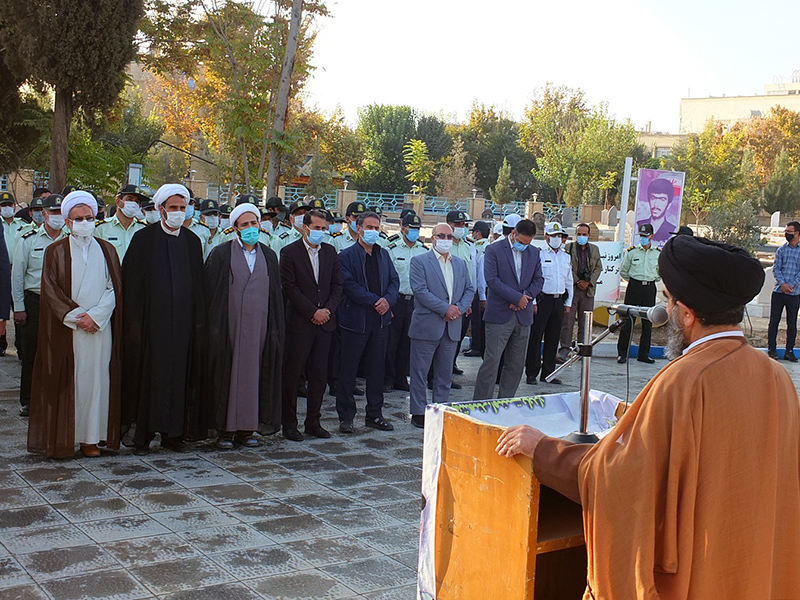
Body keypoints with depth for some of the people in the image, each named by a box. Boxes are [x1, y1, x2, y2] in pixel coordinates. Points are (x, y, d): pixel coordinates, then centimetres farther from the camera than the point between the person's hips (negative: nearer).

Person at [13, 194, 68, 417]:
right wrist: (18, 306, -2)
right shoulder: (28, 240, 2)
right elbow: (17, 275, 2)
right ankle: (27, 400, 14)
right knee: (31, 352, 3)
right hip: (34, 301, -1)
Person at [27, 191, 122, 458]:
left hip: (100, 327, 2)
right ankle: (61, 440, 4)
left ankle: (90, 438, 7)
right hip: (65, 328, -2)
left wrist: (95, 316, -10)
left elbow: (114, 288, 4)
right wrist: (76, 317, -11)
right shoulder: (56, 251, 5)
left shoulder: (107, 251, 11)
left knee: (96, 379, 1)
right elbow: (51, 290, -2)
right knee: (66, 381, -2)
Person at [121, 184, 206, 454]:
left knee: (179, 374, 5)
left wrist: (198, 320, 6)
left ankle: (173, 433, 15)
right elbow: (131, 282, -2)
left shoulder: (192, 241, 10)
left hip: (182, 321, 3)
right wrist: (134, 321, -8)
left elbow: (198, 284, 12)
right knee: (149, 376, 0)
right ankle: (143, 435, 8)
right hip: (151, 319, -3)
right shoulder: (143, 238, 0)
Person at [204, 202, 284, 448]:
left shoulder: (268, 256, 12)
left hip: (257, 325, 3)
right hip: (229, 325, -3)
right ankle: (225, 428, 6)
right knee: (227, 373, -1)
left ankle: (247, 427, 12)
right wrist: (214, 325, -8)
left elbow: (275, 294, 13)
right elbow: (210, 290, -2)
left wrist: (276, 325, 6)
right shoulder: (221, 253, 1)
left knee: (253, 373, 5)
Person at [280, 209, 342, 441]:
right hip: (299, 323, -4)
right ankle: (289, 423, 11)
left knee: (319, 374, 7)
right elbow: (290, 287, -9)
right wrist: (312, 312, -13)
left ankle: (313, 422, 18)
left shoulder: (330, 252, 11)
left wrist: (328, 310, -6)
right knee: (293, 374, 1)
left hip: (325, 321, 5)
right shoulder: (290, 252, -4)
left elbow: (337, 285, 10)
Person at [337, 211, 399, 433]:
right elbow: (348, 284, -13)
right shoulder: (347, 255, -3)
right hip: (356, 319, -5)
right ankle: (346, 416, 9)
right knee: (348, 370, 1)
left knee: (377, 368, 10)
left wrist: (388, 300, -9)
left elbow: (394, 280, 11)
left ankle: (375, 414, 19)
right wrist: (374, 300, -17)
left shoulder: (383, 254, 15)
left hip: (381, 319, 5)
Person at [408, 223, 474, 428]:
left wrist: (459, 308, -6)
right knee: (420, 371, 1)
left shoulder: (460, 263, 15)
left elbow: (469, 289, 14)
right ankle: (419, 412, 9)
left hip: (452, 327, 5)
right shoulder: (419, 261, -3)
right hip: (426, 326, -5)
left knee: (445, 373, 12)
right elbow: (420, 290, -14)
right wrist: (445, 309, -17)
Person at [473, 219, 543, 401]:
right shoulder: (494, 250, -5)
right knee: (491, 362, -8)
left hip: (523, 316, 5)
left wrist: (526, 297, -7)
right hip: (499, 315, -5)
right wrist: (517, 297, -15)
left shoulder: (534, 252, 12)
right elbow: (492, 279, -12)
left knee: (516, 365, 8)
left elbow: (538, 280, 12)